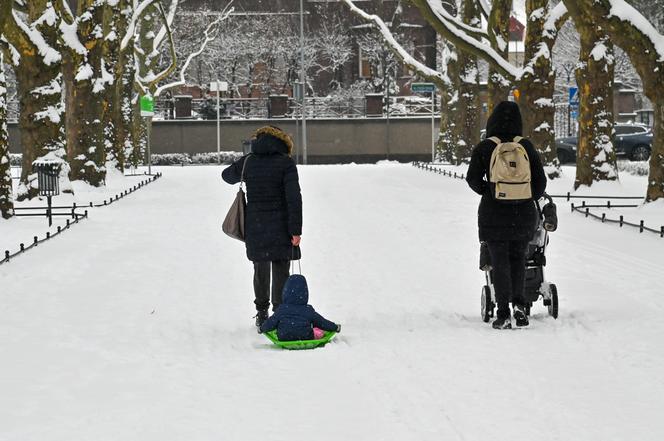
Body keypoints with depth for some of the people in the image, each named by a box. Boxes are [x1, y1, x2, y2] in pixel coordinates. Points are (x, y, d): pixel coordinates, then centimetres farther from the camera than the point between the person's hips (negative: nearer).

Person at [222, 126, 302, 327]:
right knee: (281, 272, 4)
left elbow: (227, 175, 23)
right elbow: (294, 198, -13)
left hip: (254, 228, 3)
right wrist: (295, 230, -11)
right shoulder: (286, 163, -7)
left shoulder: (248, 161, 3)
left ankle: (261, 314, 20)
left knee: (260, 271, 16)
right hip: (280, 227, -3)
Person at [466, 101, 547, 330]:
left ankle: (503, 313, 0)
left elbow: (473, 178, -7)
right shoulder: (526, 146, -1)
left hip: (494, 212, -2)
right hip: (524, 213, 2)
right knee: (518, 257, 19)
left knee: (500, 262, 6)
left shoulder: (484, 148, -7)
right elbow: (540, 181, 0)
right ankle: (518, 303, 5)